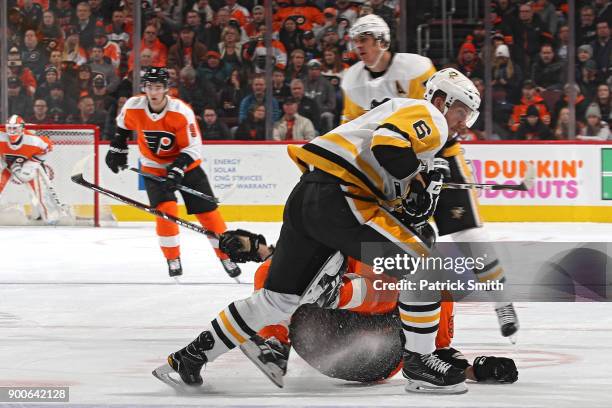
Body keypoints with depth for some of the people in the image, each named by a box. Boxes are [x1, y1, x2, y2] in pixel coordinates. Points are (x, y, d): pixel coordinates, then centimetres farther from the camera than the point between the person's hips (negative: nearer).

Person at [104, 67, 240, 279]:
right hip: (154, 168, 1)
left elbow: (193, 148, -20)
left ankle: (225, 254, 14)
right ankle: (173, 259, -3)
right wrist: (117, 149, 12)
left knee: (207, 211, -1)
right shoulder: (133, 107, -17)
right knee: (166, 210, -19)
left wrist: (177, 170, -31)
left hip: (185, 165, -1)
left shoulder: (181, 112, -25)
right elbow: (123, 126, 8)